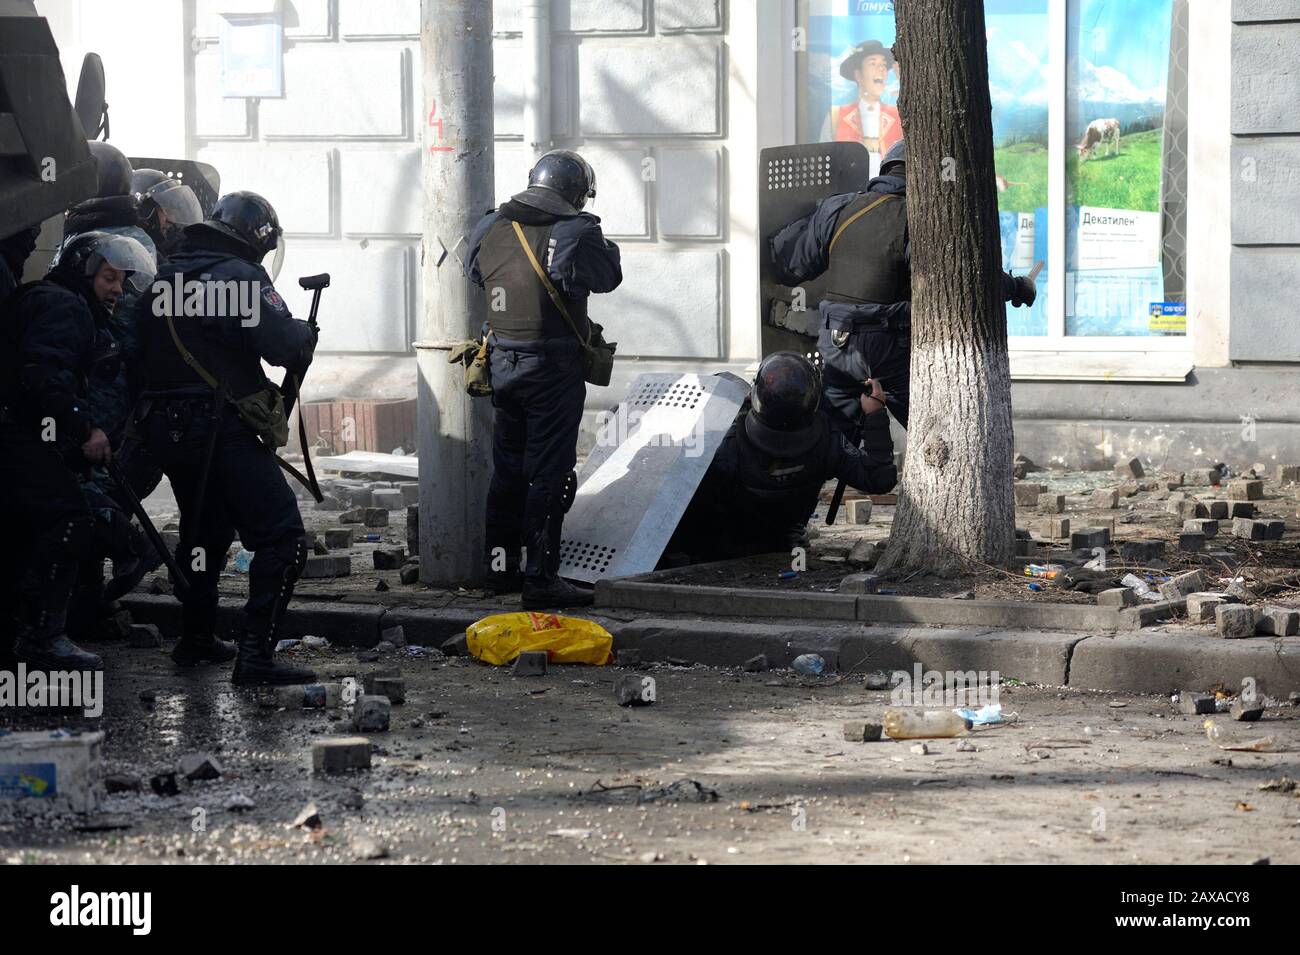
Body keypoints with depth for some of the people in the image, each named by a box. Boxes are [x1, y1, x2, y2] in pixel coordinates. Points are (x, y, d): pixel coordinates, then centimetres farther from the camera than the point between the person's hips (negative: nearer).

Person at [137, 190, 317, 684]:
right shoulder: (239, 277, -10)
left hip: (166, 431, 8)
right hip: (221, 430, -8)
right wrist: (305, 332, 2)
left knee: (203, 532, 26)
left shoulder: (165, 280, 13)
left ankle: (197, 641, 36)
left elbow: (144, 353, 19)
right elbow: (284, 345, -20)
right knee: (282, 537, -8)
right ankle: (256, 655, -17)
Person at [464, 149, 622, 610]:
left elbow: (473, 273, 18)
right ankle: (541, 577, -4)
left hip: (502, 362, 6)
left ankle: (500, 566, 25)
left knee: (507, 468, 17)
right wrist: (604, 246, 19)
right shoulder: (575, 233, -13)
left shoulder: (489, 228, 3)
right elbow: (608, 277, 2)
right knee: (549, 473, -2)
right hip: (553, 368, -6)